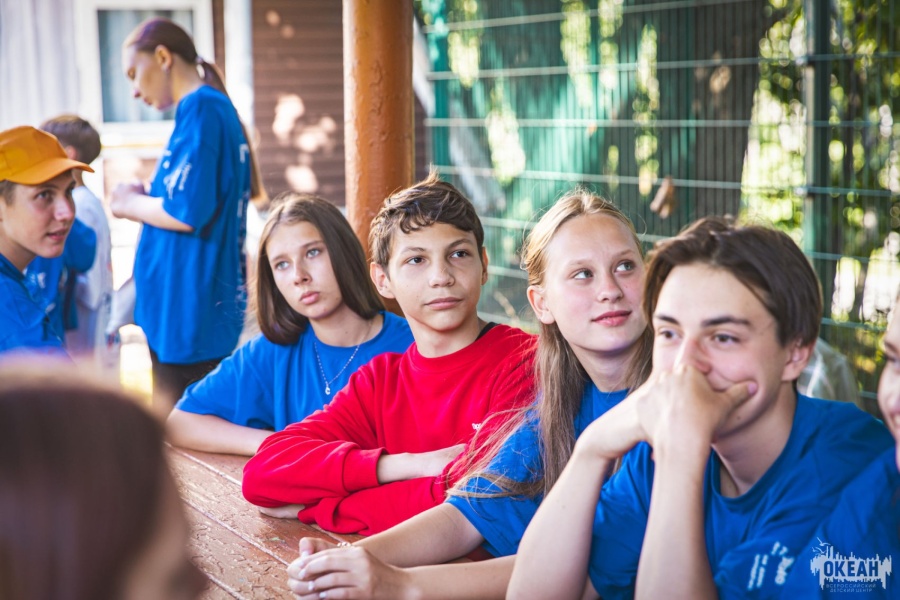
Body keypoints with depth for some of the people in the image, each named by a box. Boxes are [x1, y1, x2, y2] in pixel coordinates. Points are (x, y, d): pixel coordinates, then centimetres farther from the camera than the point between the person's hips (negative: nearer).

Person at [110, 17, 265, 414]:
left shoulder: (200, 110, -14)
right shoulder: (215, 108, 15)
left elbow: (187, 213, -22)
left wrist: (131, 205, -5)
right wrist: (145, 200, 11)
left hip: (188, 305, -10)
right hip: (208, 305, 10)